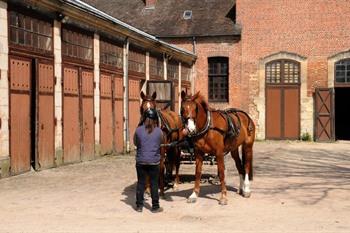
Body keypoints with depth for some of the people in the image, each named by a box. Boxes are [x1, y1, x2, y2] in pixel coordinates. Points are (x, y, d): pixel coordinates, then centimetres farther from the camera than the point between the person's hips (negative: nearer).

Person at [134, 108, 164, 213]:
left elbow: (135, 143, 8)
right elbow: (162, 142, 10)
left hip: (141, 161, 1)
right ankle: (155, 206, 13)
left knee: (140, 183, 10)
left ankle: (139, 206, 14)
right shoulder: (159, 131, -6)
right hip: (154, 161, 0)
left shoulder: (138, 130, -6)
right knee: (154, 184, 8)